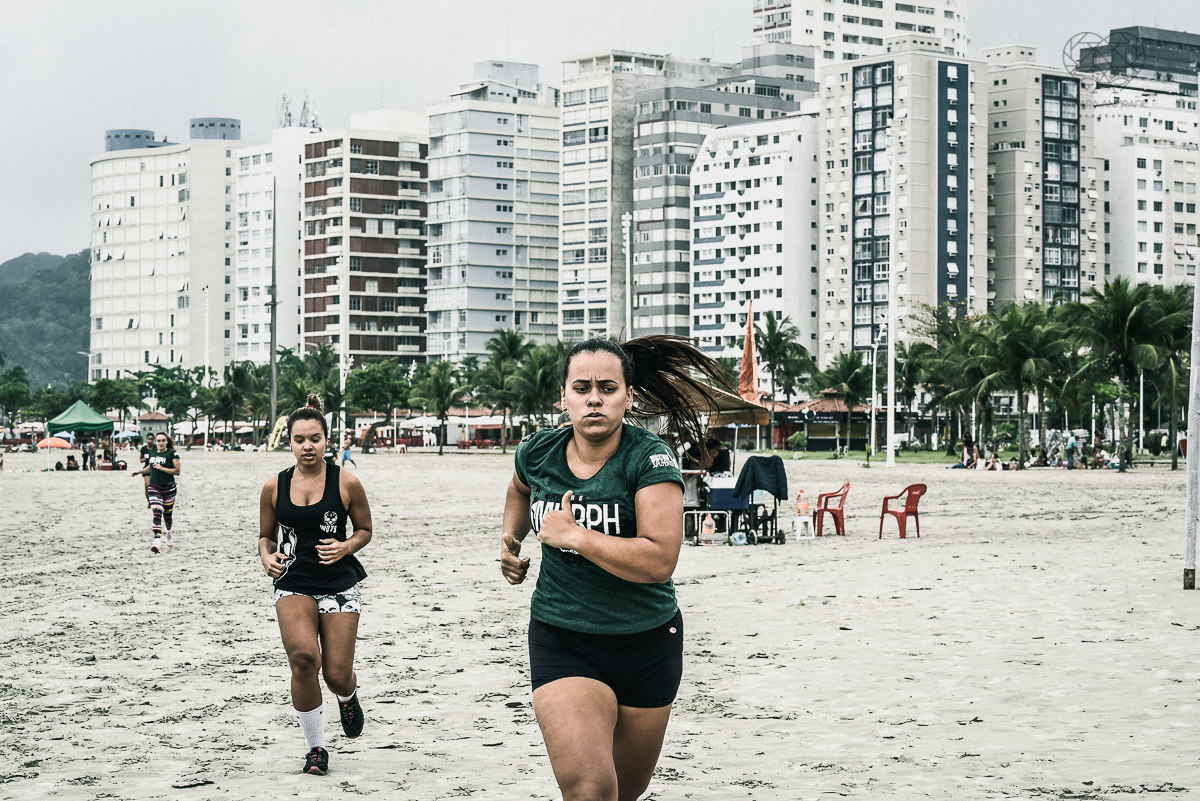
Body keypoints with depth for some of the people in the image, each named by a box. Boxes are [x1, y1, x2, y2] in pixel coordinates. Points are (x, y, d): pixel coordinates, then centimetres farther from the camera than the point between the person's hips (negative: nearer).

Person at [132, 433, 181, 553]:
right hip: (154, 488, 2)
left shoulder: (172, 453, -8)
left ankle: (168, 532, 44)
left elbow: (177, 471, -12)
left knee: (167, 514, 11)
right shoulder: (152, 453, 7)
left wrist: (162, 468, -18)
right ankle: (157, 541, -24)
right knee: (156, 513, -14)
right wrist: (139, 471, 19)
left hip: (169, 488, -2)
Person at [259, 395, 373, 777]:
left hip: (340, 585, -1)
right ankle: (316, 747, -5)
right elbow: (266, 535, 15)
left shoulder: (346, 482, -3)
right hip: (293, 585, 1)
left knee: (337, 675, -3)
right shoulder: (274, 487, 3)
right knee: (304, 657, -24)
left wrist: (346, 547, -13)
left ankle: (348, 696, 41)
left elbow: (365, 530, 8)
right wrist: (267, 556, -7)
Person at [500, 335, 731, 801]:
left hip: (648, 644, 0)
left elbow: (659, 561, -28)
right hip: (562, 642, 1)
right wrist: (511, 539, 10)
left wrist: (571, 535, -23)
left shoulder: (649, 460, -16)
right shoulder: (538, 453, -2)